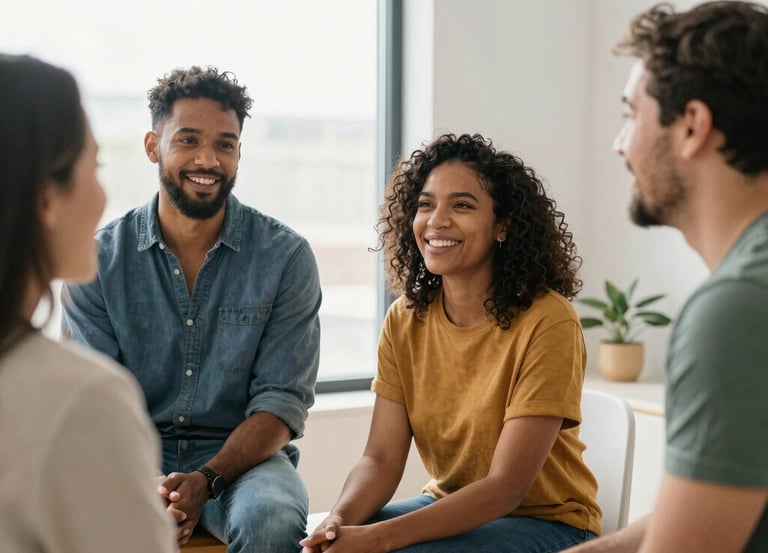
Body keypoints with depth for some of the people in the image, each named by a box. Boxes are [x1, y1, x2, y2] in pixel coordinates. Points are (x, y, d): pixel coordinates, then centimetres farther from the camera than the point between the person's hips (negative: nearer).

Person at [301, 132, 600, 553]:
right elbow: (382, 458, -5)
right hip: (450, 510, 5)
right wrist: (340, 519, -25)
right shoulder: (405, 320, -2)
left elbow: (505, 487, -21)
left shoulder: (547, 322, -20)